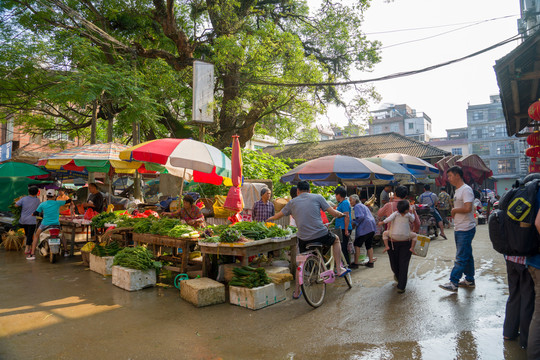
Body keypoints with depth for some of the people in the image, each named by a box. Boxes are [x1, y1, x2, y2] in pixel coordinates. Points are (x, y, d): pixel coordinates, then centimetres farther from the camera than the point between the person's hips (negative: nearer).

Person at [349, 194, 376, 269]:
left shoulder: (357, 206, -4)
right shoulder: (364, 206, 25)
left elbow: (360, 217, -18)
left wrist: (354, 223, -5)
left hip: (364, 228, -10)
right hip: (371, 227, 10)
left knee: (357, 245, -4)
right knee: (369, 245, 15)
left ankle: (356, 263, -4)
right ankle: (370, 262, 18)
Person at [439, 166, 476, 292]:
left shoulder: (466, 189, -15)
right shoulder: (457, 190, 16)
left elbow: (467, 208, -26)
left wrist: (454, 210, -11)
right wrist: (454, 212, 5)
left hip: (466, 230, -10)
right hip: (459, 229, 10)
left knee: (461, 257, -6)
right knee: (466, 256, 17)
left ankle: (453, 283, -5)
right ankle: (469, 280, 27)